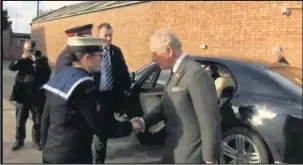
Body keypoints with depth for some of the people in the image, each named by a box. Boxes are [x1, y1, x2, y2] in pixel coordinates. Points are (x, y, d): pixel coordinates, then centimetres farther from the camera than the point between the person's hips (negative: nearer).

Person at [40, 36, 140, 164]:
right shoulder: (84, 85, -20)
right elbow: (99, 127, -18)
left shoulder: (60, 76, 4)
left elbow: (46, 118, 10)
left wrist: (46, 147, 20)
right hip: (72, 157, -8)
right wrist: (129, 126, -6)